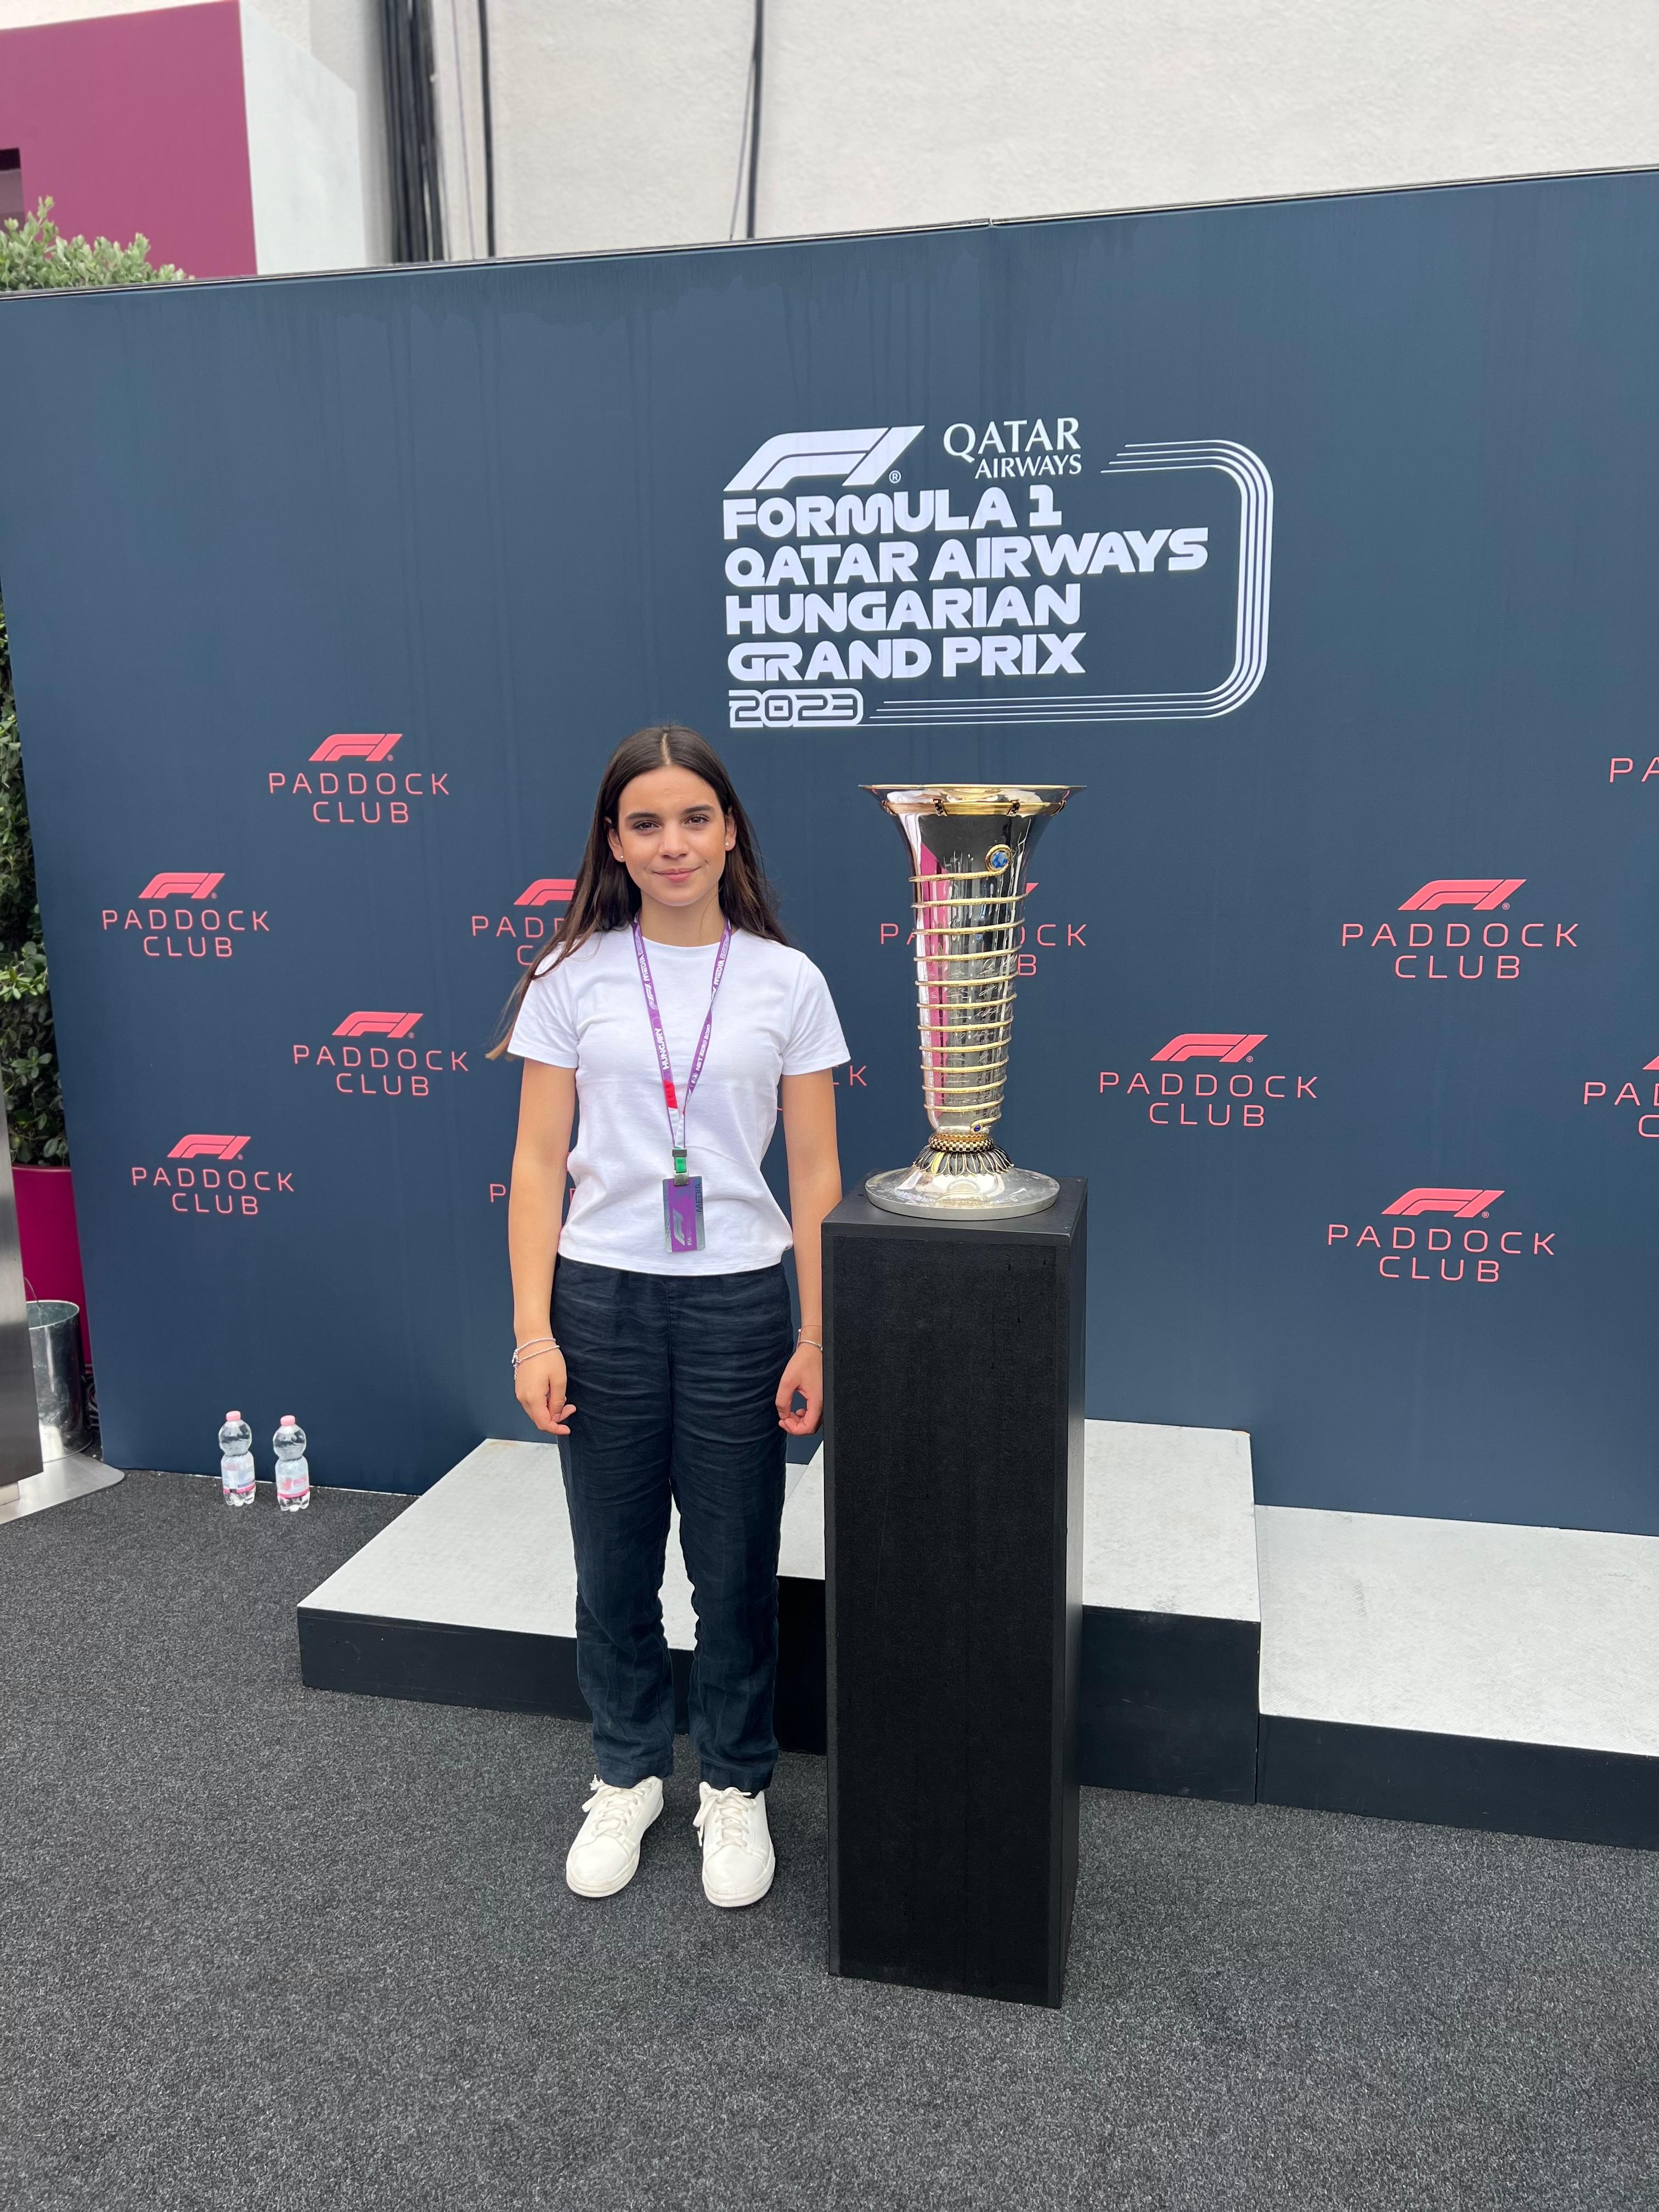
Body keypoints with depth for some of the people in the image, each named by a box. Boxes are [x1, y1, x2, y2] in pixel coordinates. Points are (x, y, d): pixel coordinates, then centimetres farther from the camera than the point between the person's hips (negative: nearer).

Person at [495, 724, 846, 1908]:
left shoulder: (785, 980, -2)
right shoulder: (573, 978, -1)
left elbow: (817, 1175, 0)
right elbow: (539, 1165, 0)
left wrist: (815, 1337, -4)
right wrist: (534, 1331, -5)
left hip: (735, 1301, 0)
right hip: (602, 1299, 1)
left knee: (736, 1570, 11)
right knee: (615, 1565, 14)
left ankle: (735, 1788, 33)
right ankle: (628, 1775, 36)